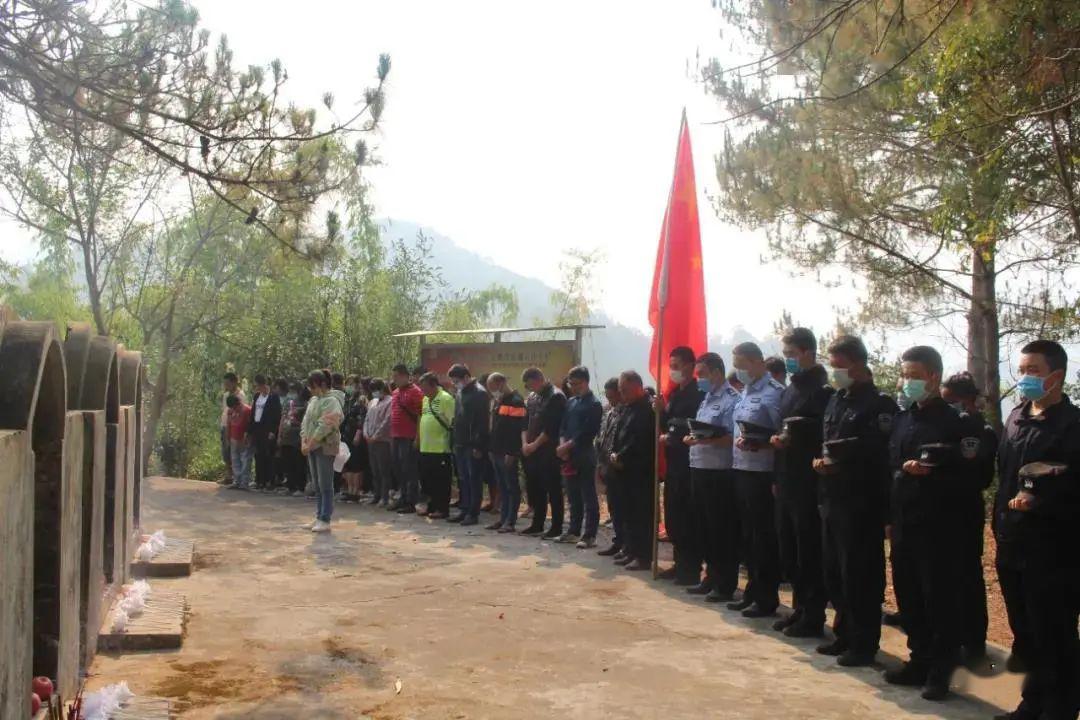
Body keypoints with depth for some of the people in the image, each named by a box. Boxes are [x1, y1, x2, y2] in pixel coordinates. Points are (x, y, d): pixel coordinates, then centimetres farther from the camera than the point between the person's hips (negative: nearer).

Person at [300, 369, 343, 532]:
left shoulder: (331, 401, -12)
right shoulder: (313, 400, 15)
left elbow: (324, 427, -18)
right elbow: (306, 421, 15)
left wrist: (310, 444, -16)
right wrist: (304, 442, 2)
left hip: (325, 447, -8)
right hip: (313, 447, 8)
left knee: (325, 485, -6)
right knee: (317, 485, 11)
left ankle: (325, 520, -4)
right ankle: (318, 518, 17)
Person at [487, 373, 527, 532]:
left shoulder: (515, 401, -14)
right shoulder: (499, 401, 16)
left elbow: (516, 429, -20)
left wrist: (511, 453, -23)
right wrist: (492, 449, 16)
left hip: (508, 454, -9)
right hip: (497, 452, 9)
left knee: (512, 487, -2)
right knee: (502, 487, 13)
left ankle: (511, 521, 0)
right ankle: (503, 518, 20)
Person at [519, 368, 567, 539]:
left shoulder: (556, 397, -10)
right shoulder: (532, 397, 14)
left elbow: (551, 428, -16)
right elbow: (525, 422, 14)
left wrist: (535, 445, -13)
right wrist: (525, 443, 0)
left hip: (549, 452, -8)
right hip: (531, 452, 8)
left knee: (553, 491, -2)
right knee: (534, 489, 12)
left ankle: (556, 528, 4)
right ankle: (537, 525, 22)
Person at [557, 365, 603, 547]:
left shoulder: (594, 404, -8)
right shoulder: (571, 402, 14)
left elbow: (587, 433, -15)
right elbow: (563, 426, 13)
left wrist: (567, 446, -14)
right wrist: (562, 446, -5)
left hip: (585, 455, -7)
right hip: (569, 455, 7)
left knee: (588, 497, -2)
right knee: (573, 497, 14)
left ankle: (589, 535, 1)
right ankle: (574, 531, 22)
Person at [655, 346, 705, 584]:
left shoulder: (699, 393, -11)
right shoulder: (674, 393, 15)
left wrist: (673, 438, -10)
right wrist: (661, 411, -1)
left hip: (689, 464, -8)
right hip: (673, 462, 9)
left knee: (687, 519, -4)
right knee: (672, 517, 13)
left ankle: (692, 569, 5)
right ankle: (681, 564, 23)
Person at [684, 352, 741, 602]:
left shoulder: (731, 400, -11)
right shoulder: (706, 400, 18)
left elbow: (733, 438, -18)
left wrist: (706, 440, -25)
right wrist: (692, 439, 4)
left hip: (719, 473, -9)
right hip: (699, 470, 9)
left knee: (722, 531, 0)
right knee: (703, 528, 15)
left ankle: (726, 585, 9)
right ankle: (711, 577, 27)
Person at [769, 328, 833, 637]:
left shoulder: (822, 391, -11)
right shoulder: (789, 390, 16)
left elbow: (824, 438, -17)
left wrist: (792, 439, -24)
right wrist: (776, 439, 8)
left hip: (808, 483, -8)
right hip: (787, 481, 9)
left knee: (809, 552, -1)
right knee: (788, 549, 14)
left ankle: (813, 617, 9)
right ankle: (800, 608, 26)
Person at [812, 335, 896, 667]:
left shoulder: (879, 404, -10)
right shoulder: (835, 401, 15)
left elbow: (881, 456, -16)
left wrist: (840, 465, -19)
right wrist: (819, 460, 1)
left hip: (862, 503, -8)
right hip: (832, 499, 8)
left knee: (859, 576, 0)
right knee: (833, 572, 15)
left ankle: (863, 643, 12)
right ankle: (845, 633, 28)